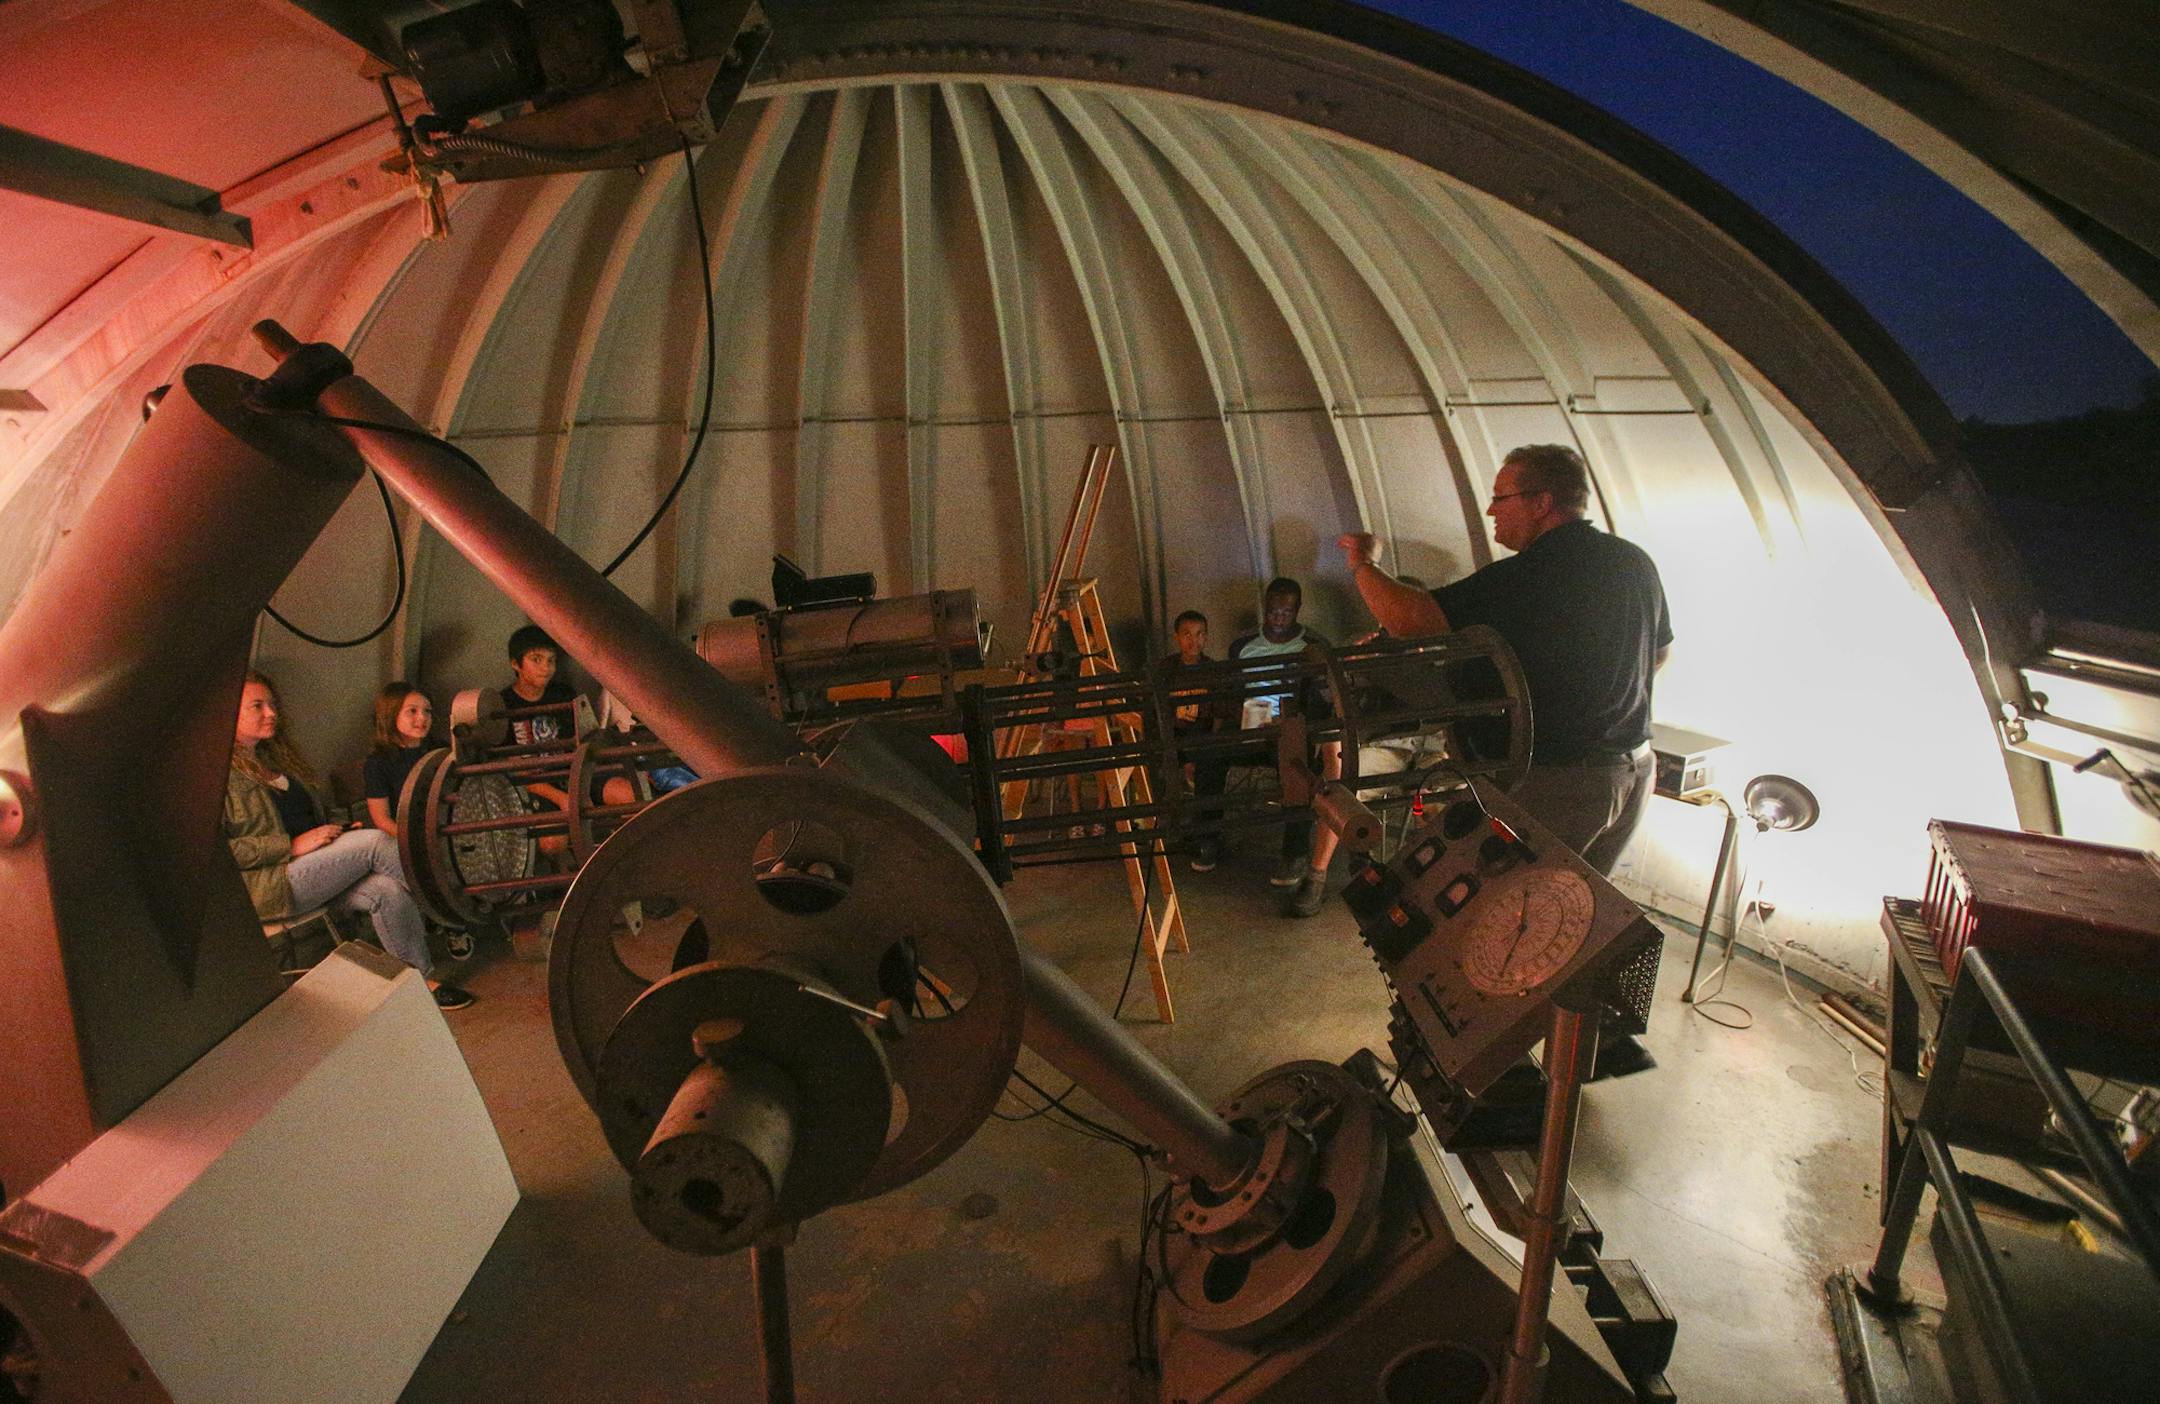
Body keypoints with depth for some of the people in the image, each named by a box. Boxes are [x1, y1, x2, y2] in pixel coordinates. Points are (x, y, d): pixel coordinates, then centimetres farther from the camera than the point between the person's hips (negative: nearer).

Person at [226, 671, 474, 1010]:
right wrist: (293, 846, -20)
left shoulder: (272, 757, 22)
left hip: (310, 870, 7)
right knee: (375, 841, -26)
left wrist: (343, 830, 8)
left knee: (386, 890, -23)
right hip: (265, 885, -7)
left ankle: (423, 981, -21)